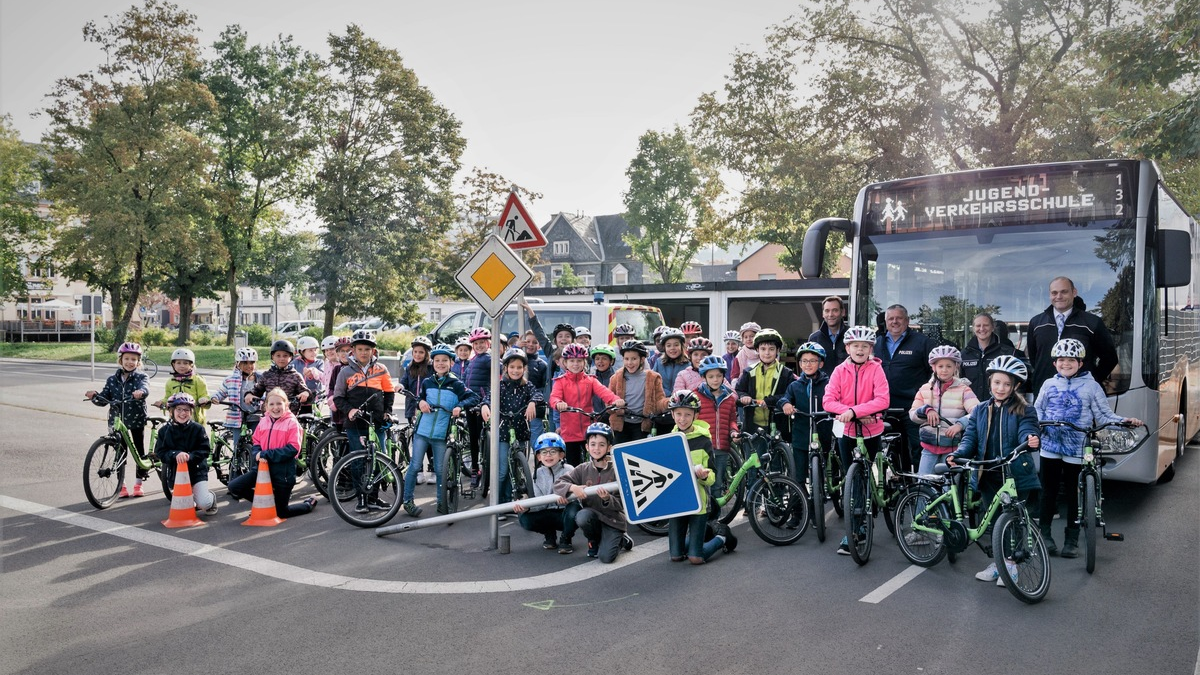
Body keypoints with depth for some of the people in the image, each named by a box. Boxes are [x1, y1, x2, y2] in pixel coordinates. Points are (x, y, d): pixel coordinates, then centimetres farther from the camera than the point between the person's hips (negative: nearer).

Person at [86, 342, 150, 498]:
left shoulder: (140, 377, -3)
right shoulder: (112, 379, 6)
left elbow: (145, 387, -25)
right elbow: (104, 398, 3)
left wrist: (140, 392, -48)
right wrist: (95, 396, -19)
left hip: (136, 420, -2)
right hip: (117, 420, 2)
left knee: (140, 450, 6)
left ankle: (139, 485, 19)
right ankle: (122, 486, 15)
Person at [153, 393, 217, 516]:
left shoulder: (198, 428, -7)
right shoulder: (164, 431, -1)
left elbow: (205, 450, -10)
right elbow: (160, 452, -8)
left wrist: (190, 456, -27)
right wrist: (175, 455, -27)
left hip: (197, 471, -2)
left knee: (204, 504, -14)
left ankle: (211, 499, 23)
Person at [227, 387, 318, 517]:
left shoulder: (291, 422, -12)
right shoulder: (263, 421, 3)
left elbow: (293, 448, -19)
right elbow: (256, 443, 10)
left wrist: (266, 454, -22)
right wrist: (258, 455, -14)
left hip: (283, 472, -5)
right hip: (264, 468, 5)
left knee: (281, 512, 5)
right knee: (234, 487, -8)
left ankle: (309, 504, 34)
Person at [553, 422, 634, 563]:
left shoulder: (616, 472, -7)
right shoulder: (583, 470, -1)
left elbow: (620, 505, -8)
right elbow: (558, 483, -7)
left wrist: (607, 499, -29)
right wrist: (573, 487, -26)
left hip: (612, 519, -2)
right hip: (592, 517, 3)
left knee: (606, 557, -21)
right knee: (582, 516, -32)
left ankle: (621, 540, 15)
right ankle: (593, 541, 0)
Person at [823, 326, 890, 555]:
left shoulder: (875, 369, -7)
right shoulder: (840, 370, -2)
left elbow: (882, 400, -18)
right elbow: (828, 400, -10)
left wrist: (854, 410, -28)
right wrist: (853, 413, -22)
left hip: (871, 431, -1)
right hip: (847, 430, 1)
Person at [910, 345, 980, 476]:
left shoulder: (963, 389, -3)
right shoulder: (925, 389, 7)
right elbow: (912, 414, 6)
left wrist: (960, 424, -31)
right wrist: (926, 410, -15)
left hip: (953, 448, -3)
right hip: (930, 447, 3)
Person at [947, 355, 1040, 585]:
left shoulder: (1023, 411, -2)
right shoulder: (980, 411, 9)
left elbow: (1026, 431, -18)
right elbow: (970, 438, 4)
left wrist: (1030, 439, -42)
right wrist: (957, 455, -15)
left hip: (1016, 475, -4)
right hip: (989, 476, 4)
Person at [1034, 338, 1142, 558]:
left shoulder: (1091, 386, 0)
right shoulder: (1049, 385, 6)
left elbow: (1104, 416, 1)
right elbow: (1038, 409, 13)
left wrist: (1124, 421, -14)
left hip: (1076, 449, -2)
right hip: (1050, 446, 2)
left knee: (1073, 493, 4)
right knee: (1049, 490, 8)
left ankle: (1072, 539, 13)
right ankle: (1044, 533, 18)